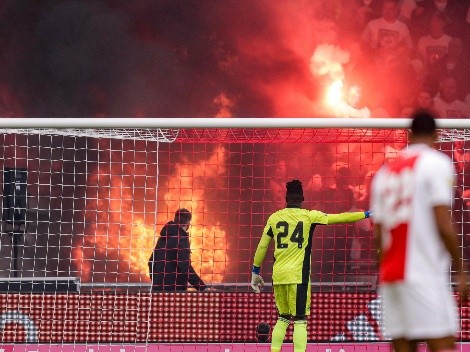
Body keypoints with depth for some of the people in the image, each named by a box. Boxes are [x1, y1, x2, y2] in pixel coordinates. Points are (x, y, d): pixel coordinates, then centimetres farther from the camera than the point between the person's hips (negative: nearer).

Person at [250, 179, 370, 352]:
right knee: (300, 321, -3)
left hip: (278, 274, 4)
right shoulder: (309, 216, -1)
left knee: (283, 318, 16)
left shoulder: (274, 218, 7)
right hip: (298, 275, -4)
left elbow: (262, 247, 11)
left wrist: (255, 272, 20)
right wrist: (366, 214, 8)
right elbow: (339, 218, -1)